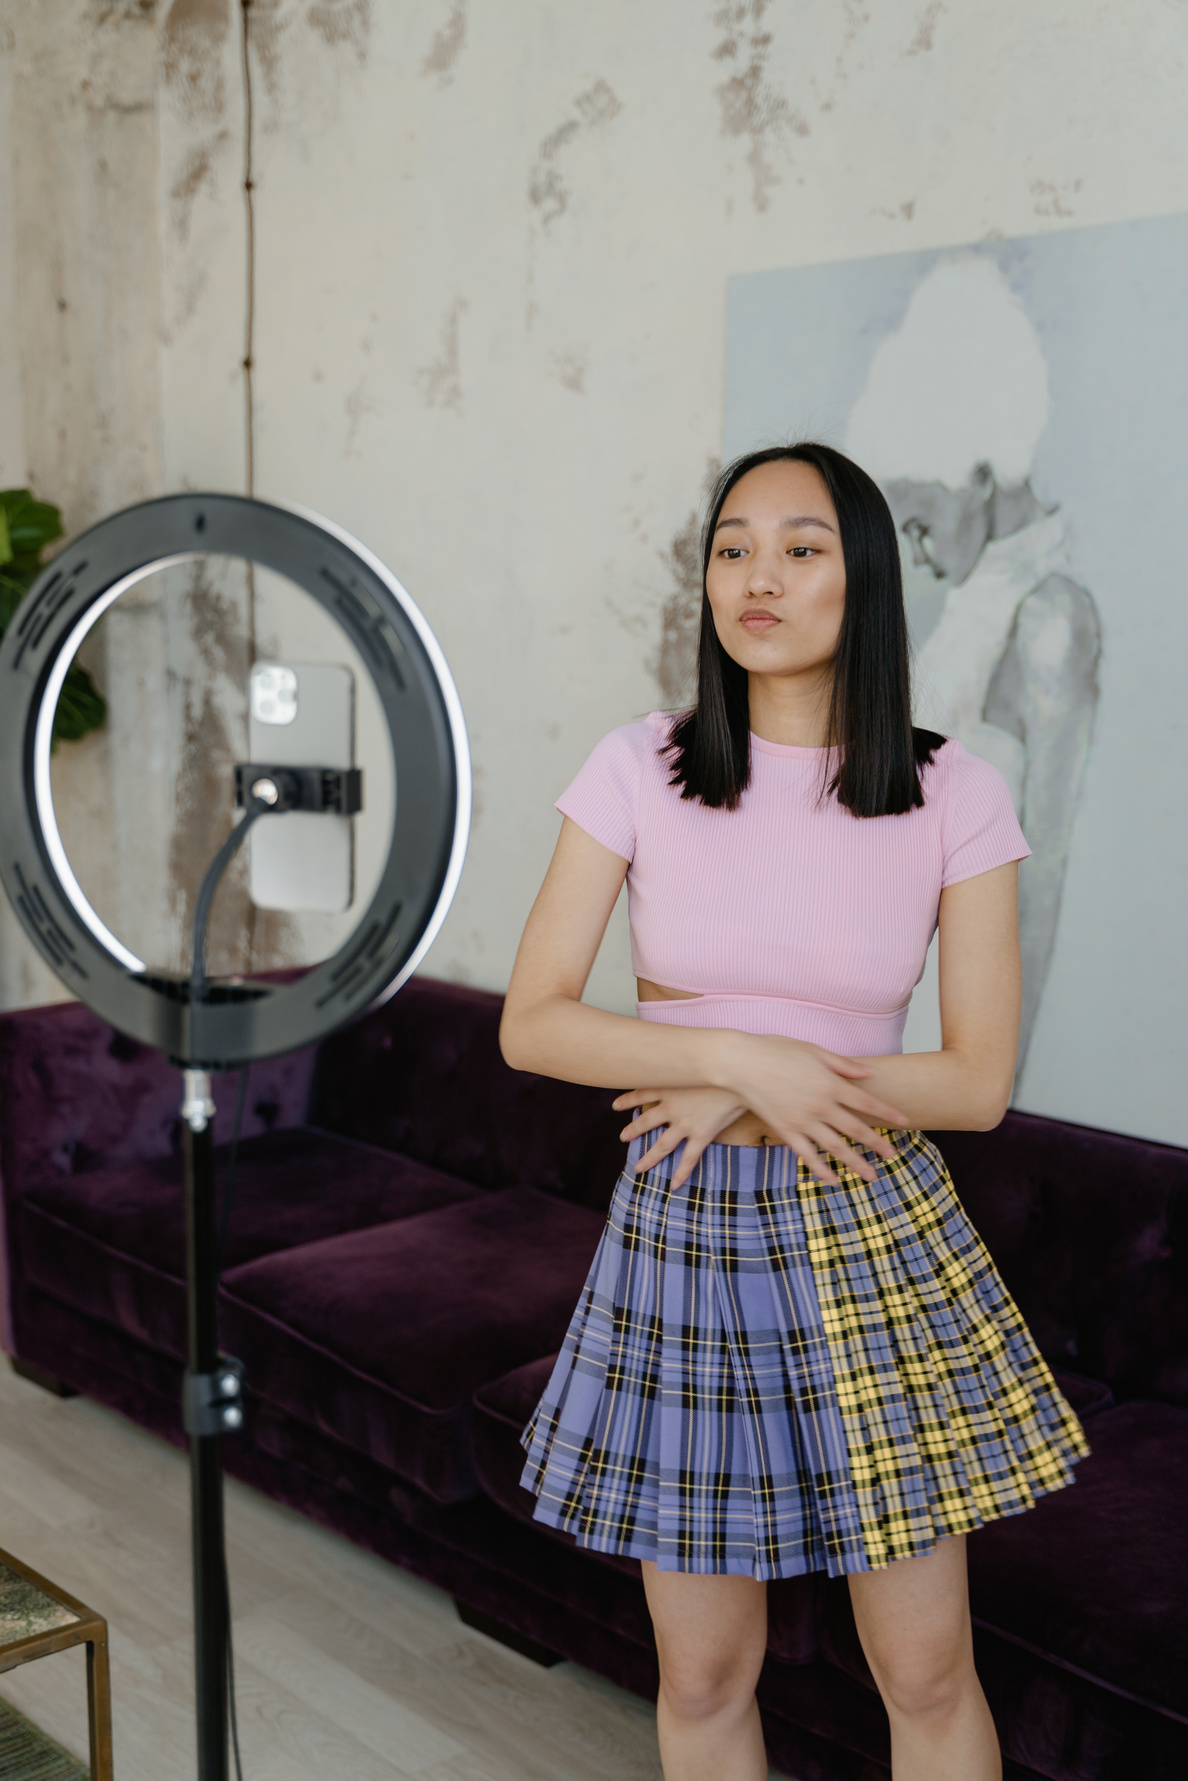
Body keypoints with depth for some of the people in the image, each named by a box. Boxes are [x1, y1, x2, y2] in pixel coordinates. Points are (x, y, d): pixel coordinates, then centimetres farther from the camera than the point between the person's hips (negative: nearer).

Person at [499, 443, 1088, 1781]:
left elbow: (979, 1081, -6)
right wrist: (741, 1055, -18)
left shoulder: (953, 797, -6)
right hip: (686, 1231, 0)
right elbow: (530, 1025, -7)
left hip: (877, 1229, 0)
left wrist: (752, 1101, -14)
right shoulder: (637, 773, -7)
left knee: (927, 1672, 10)